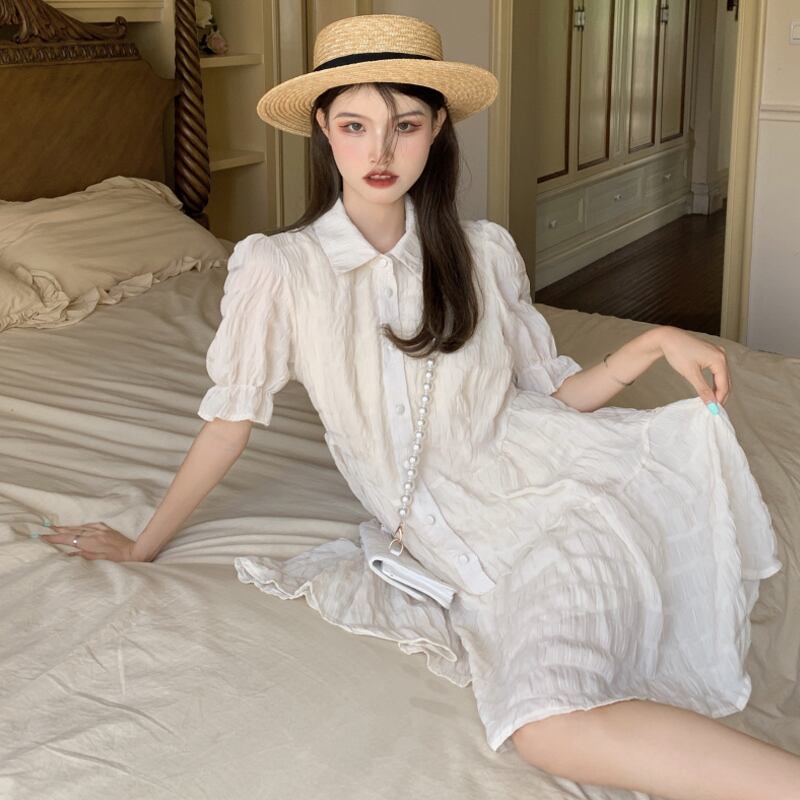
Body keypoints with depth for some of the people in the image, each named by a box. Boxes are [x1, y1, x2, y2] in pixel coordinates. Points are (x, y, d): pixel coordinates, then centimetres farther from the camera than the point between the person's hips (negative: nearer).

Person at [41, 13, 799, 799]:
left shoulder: (484, 252, 3)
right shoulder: (278, 269, -5)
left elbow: (550, 394, 11)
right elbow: (231, 417, 4)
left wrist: (652, 343, -6)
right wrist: (142, 546, 11)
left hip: (553, 479, 0)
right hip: (464, 540, 0)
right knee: (542, 727, -29)